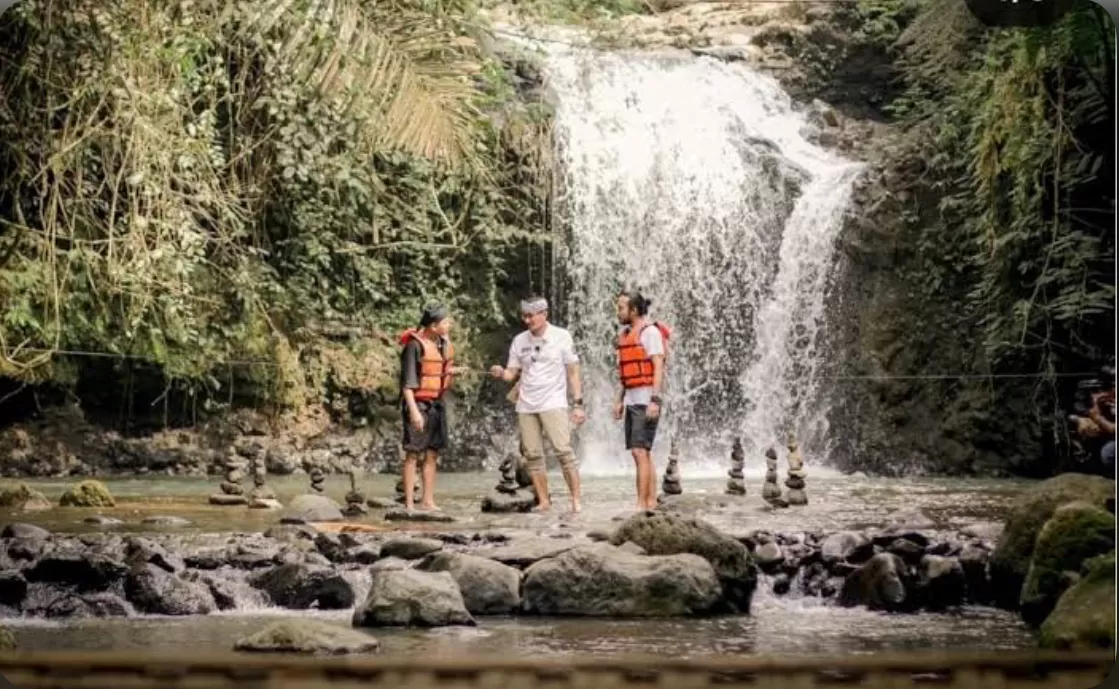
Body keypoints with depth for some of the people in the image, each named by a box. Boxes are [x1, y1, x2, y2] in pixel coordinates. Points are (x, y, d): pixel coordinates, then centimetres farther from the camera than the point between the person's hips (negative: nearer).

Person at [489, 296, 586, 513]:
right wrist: (501, 374, -14)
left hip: (553, 404, -4)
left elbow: (573, 372, 2)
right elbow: (513, 373, 9)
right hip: (526, 406, 4)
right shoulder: (519, 341, 8)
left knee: (563, 451, -13)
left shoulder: (561, 337, 0)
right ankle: (543, 501, 8)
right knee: (532, 455, 2)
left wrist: (578, 404, -4)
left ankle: (576, 500, -10)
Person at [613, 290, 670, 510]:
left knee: (640, 451, -13)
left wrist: (654, 400, -22)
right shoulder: (626, 334, 15)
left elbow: (659, 367, -16)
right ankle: (652, 502, 12)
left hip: (646, 400, -9)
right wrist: (620, 400, 17)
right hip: (632, 401, 9)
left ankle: (641, 504, -14)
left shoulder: (650, 332, -10)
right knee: (644, 453, 8)